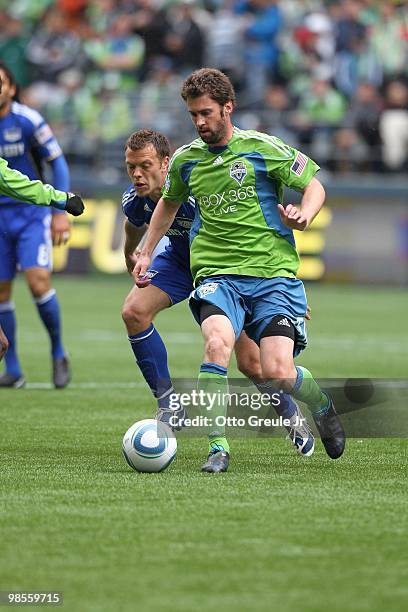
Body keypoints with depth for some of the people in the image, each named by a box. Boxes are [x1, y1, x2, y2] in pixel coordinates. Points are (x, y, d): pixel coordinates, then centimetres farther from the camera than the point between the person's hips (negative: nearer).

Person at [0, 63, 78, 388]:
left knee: (39, 282, -17)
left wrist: (61, 213, -7)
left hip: (32, 213, -3)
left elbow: (58, 164, -3)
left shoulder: (28, 120, -11)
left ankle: (58, 353, 4)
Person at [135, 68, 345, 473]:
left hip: (273, 272, -2)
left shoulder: (264, 149, -3)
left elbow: (313, 185, 5)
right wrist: (146, 252, 25)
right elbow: (169, 203, 29)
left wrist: (304, 215, -15)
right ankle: (218, 447, -24)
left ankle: (321, 404, 24)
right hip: (217, 275, 2)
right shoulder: (185, 160, 9)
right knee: (217, 343, -30)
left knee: (277, 372, -13)